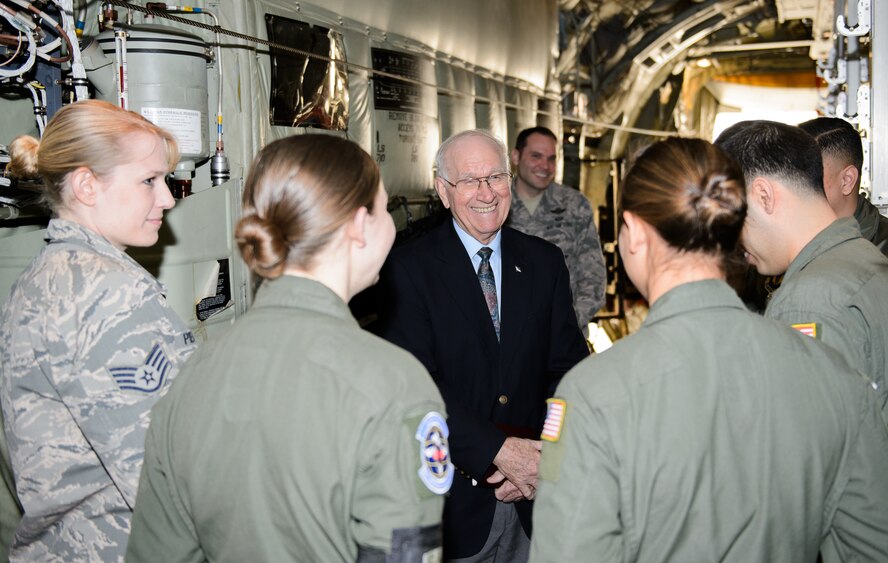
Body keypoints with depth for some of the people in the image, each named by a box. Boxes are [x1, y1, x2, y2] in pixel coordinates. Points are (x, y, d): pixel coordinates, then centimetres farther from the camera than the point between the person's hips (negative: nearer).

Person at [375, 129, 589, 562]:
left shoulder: (544, 262, 4)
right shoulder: (408, 267, -8)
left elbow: (569, 367, 3)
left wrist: (545, 459, -11)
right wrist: (497, 450, -21)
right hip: (452, 495, -3)